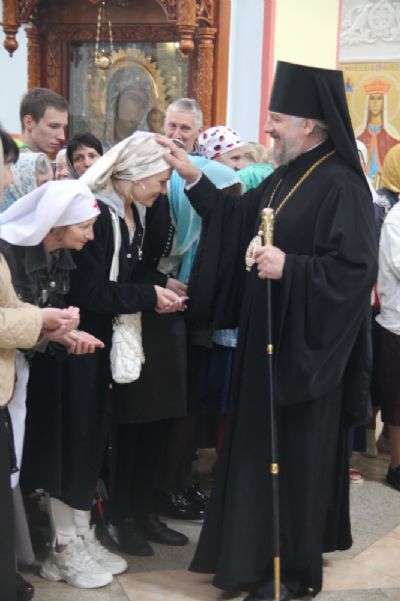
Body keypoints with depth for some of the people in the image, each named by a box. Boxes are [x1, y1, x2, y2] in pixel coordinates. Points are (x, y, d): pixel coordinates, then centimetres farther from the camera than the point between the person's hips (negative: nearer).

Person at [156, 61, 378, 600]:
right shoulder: (285, 178, 10)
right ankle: (259, 551, 31)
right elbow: (238, 221, 15)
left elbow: (356, 269, -24)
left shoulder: (340, 185, -18)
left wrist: (288, 267, -28)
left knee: (294, 453, 2)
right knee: (261, 448, 16)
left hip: (305, 345, -9)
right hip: (267, 336, 9)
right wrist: (192, 176, 10)